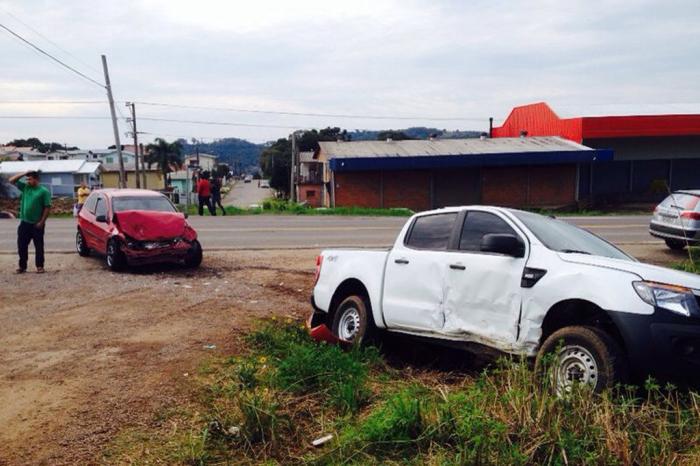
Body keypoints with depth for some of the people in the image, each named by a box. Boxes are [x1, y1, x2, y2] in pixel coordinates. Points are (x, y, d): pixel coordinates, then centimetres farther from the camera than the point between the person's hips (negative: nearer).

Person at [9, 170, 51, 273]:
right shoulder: (25, 187, 8)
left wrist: (42, 222, -14)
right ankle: (22, 266, 16)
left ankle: (40, 266, 12)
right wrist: (24, 173, -2)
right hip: (24, 222, 5)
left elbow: (47, 207, -9)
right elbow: (12, 180, 8)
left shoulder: (44, 191, -7)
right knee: (22, 245, 6)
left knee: (39, 246, 4)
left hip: (37, 224, -5)